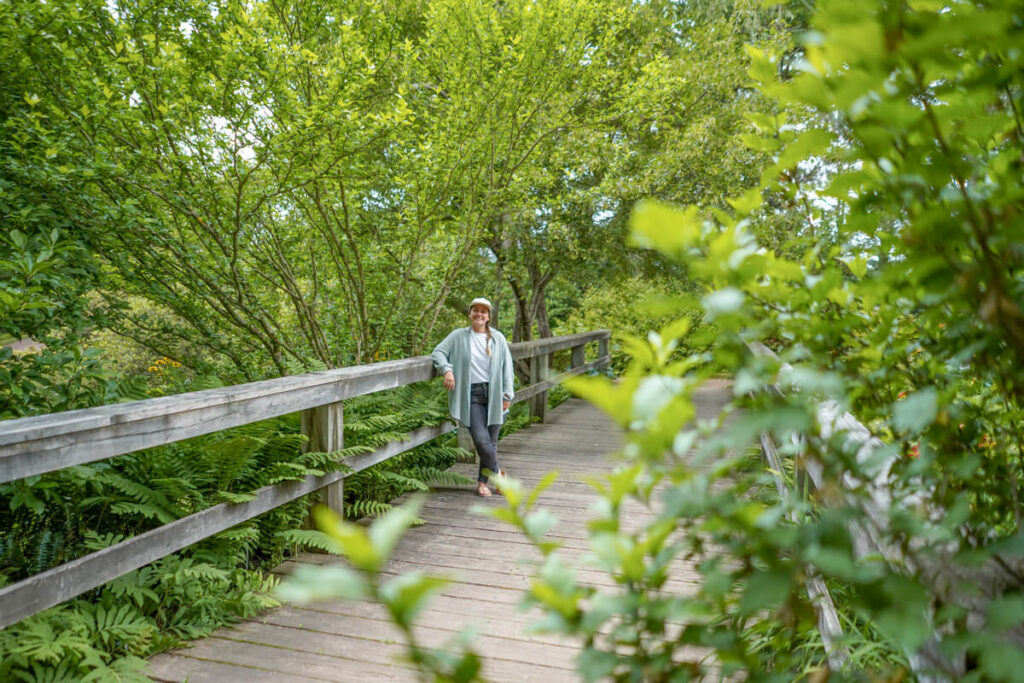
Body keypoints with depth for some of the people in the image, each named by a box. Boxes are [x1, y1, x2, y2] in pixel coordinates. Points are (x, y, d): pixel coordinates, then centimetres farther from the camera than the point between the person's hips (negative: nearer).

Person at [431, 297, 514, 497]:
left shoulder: (498, 338, 9)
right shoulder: (458, 336, 6)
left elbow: (507, 367, 9)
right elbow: (438, 352, 4)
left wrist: (507, 394, 3)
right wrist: (447, 369, -15)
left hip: (493, 393, 2)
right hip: (471, 395, -2)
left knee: (491, 441, 4)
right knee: (481, 440, -12)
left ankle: (482, 482, 20)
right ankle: (498, 474, 13)